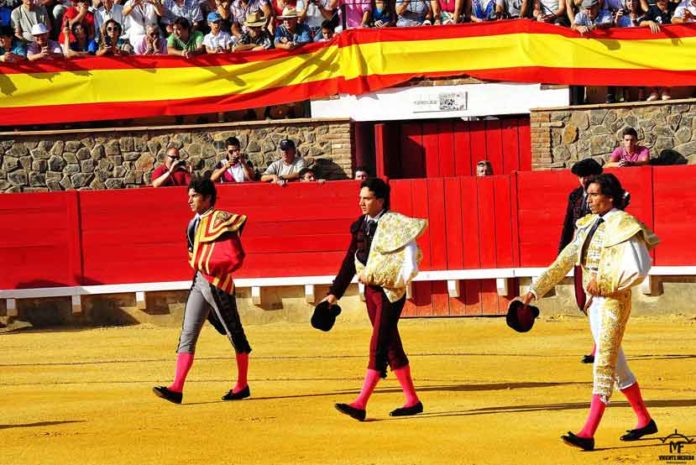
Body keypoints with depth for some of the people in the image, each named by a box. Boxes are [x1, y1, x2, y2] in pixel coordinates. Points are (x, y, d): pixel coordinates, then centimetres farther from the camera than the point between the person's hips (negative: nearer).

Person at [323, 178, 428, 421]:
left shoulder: (394, 224, -12)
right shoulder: (360, 225, 9)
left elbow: (409, 261, -22)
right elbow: (350, 261, 14)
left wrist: (372, 275, -25)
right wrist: (335, 293, 12)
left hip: (390, 291, -8)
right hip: (371, 291, 8)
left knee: (378, 347, -9)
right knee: (391, 347, 12)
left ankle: (360, 404, -12)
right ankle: (413, 401, 21)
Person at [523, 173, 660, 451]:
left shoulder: (623, 226, -13)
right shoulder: (588, 225, 10)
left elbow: (638, 269, -21)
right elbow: (564, 261, 13)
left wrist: (602, 282, -19)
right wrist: (536, 290, 10)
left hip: (614, 301, -9)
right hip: (594, 302, 9)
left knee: (604, 364, -12)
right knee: (615, 363, 16)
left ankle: (588, 434, -17)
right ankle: (645, 421, 30)